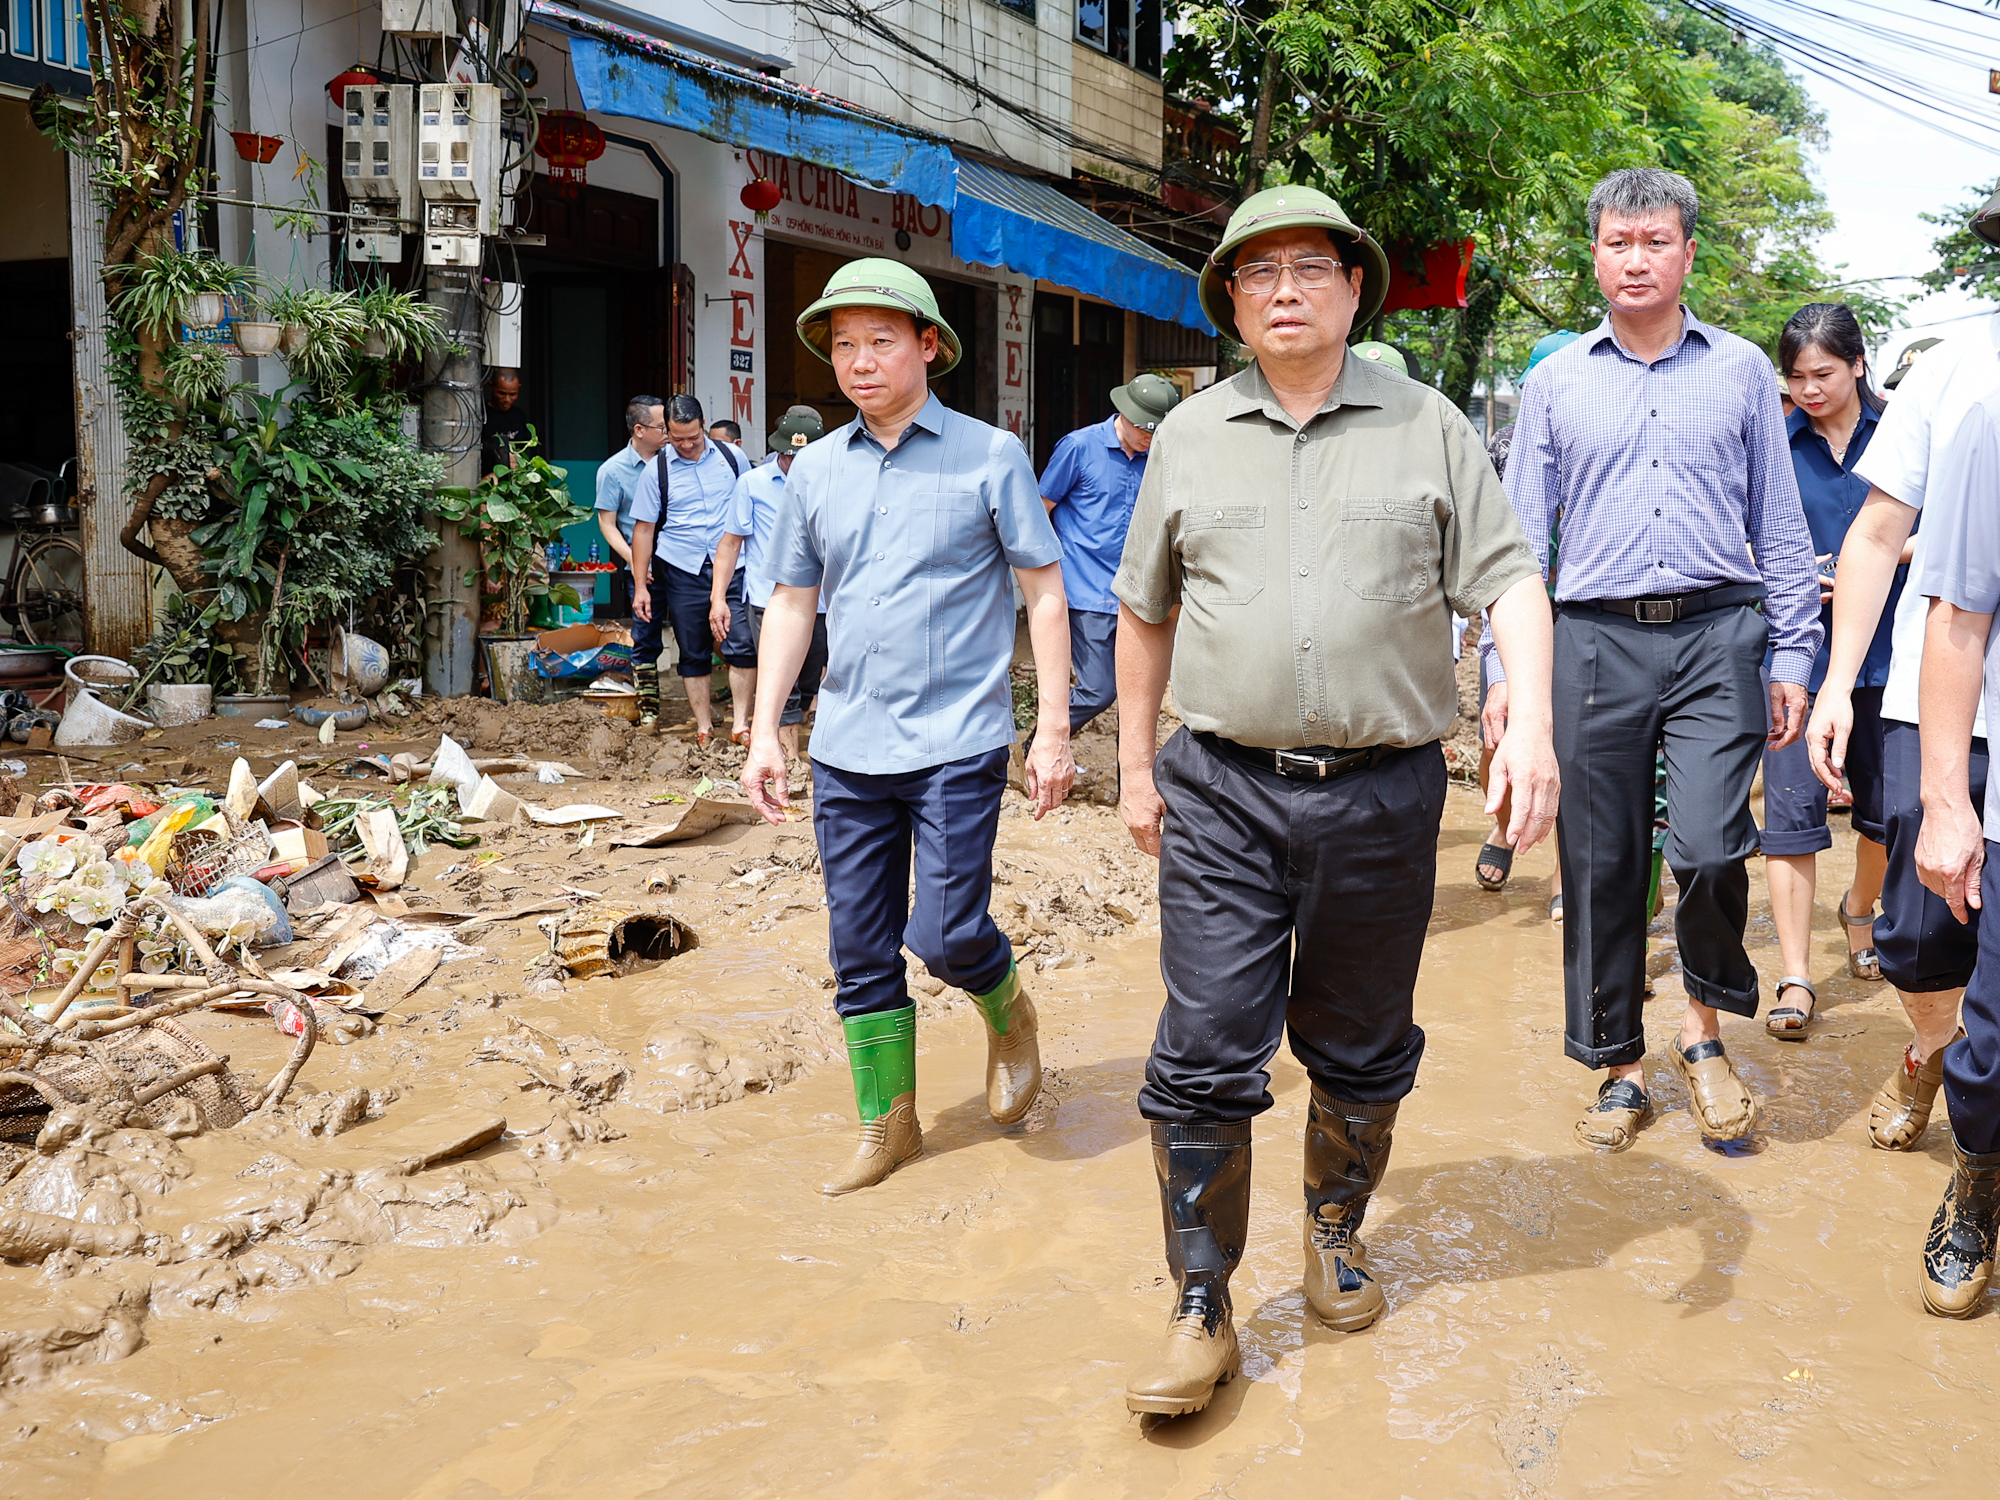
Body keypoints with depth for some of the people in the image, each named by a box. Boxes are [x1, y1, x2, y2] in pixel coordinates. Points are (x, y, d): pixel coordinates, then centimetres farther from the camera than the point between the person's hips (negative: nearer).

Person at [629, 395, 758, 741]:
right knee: (693, 653, 6)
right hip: (683, 573, 0)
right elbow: (644, 529, 4)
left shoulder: (732, 457, 4)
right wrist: (641, 586, 1)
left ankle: (740, 725, 0)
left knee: (743, 646, -10)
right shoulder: (656, 471, 1)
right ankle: (704, 726, 17)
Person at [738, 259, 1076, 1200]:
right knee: (860, 952, 8)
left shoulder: (989, 455, -1)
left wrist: (1053, 731, -5)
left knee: (946, 935, -9)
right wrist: (764, 732, 7)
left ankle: (1007, 1013, 26)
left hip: (959, 742, -4)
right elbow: (790, 602, 14)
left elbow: (1045, 592, 0)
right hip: (846, 750, 4)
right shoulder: (815, 470, 9)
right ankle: (886, 1123, 24)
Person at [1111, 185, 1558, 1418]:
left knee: (1362, 1049, 13)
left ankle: (1339, 1227, 38)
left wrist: (1531, 721, -16)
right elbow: (1145, 608, 15)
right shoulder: (1191, 436, 8)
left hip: (1383, 794, 0)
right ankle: (1203, 1308, 9)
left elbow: (1509, 580, 0)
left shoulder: (1428, 426, 5)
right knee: (1204, 1056, -3)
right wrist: (1137, 762, 14)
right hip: (1224, 791, 1)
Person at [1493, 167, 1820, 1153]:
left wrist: (1792, 658, 5)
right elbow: (1521, 536, 10)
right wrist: (1509, 670, 3)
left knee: (1710, 848, -13)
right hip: (1596, 638, 1)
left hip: (1717, 635, -1)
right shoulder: (1557, 381, 10)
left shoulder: (1740, 369, 10)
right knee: (1601, 865, 3)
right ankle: (1621, 1068, 18)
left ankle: (1705, 1031, 14)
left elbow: (1781, 526, 11)